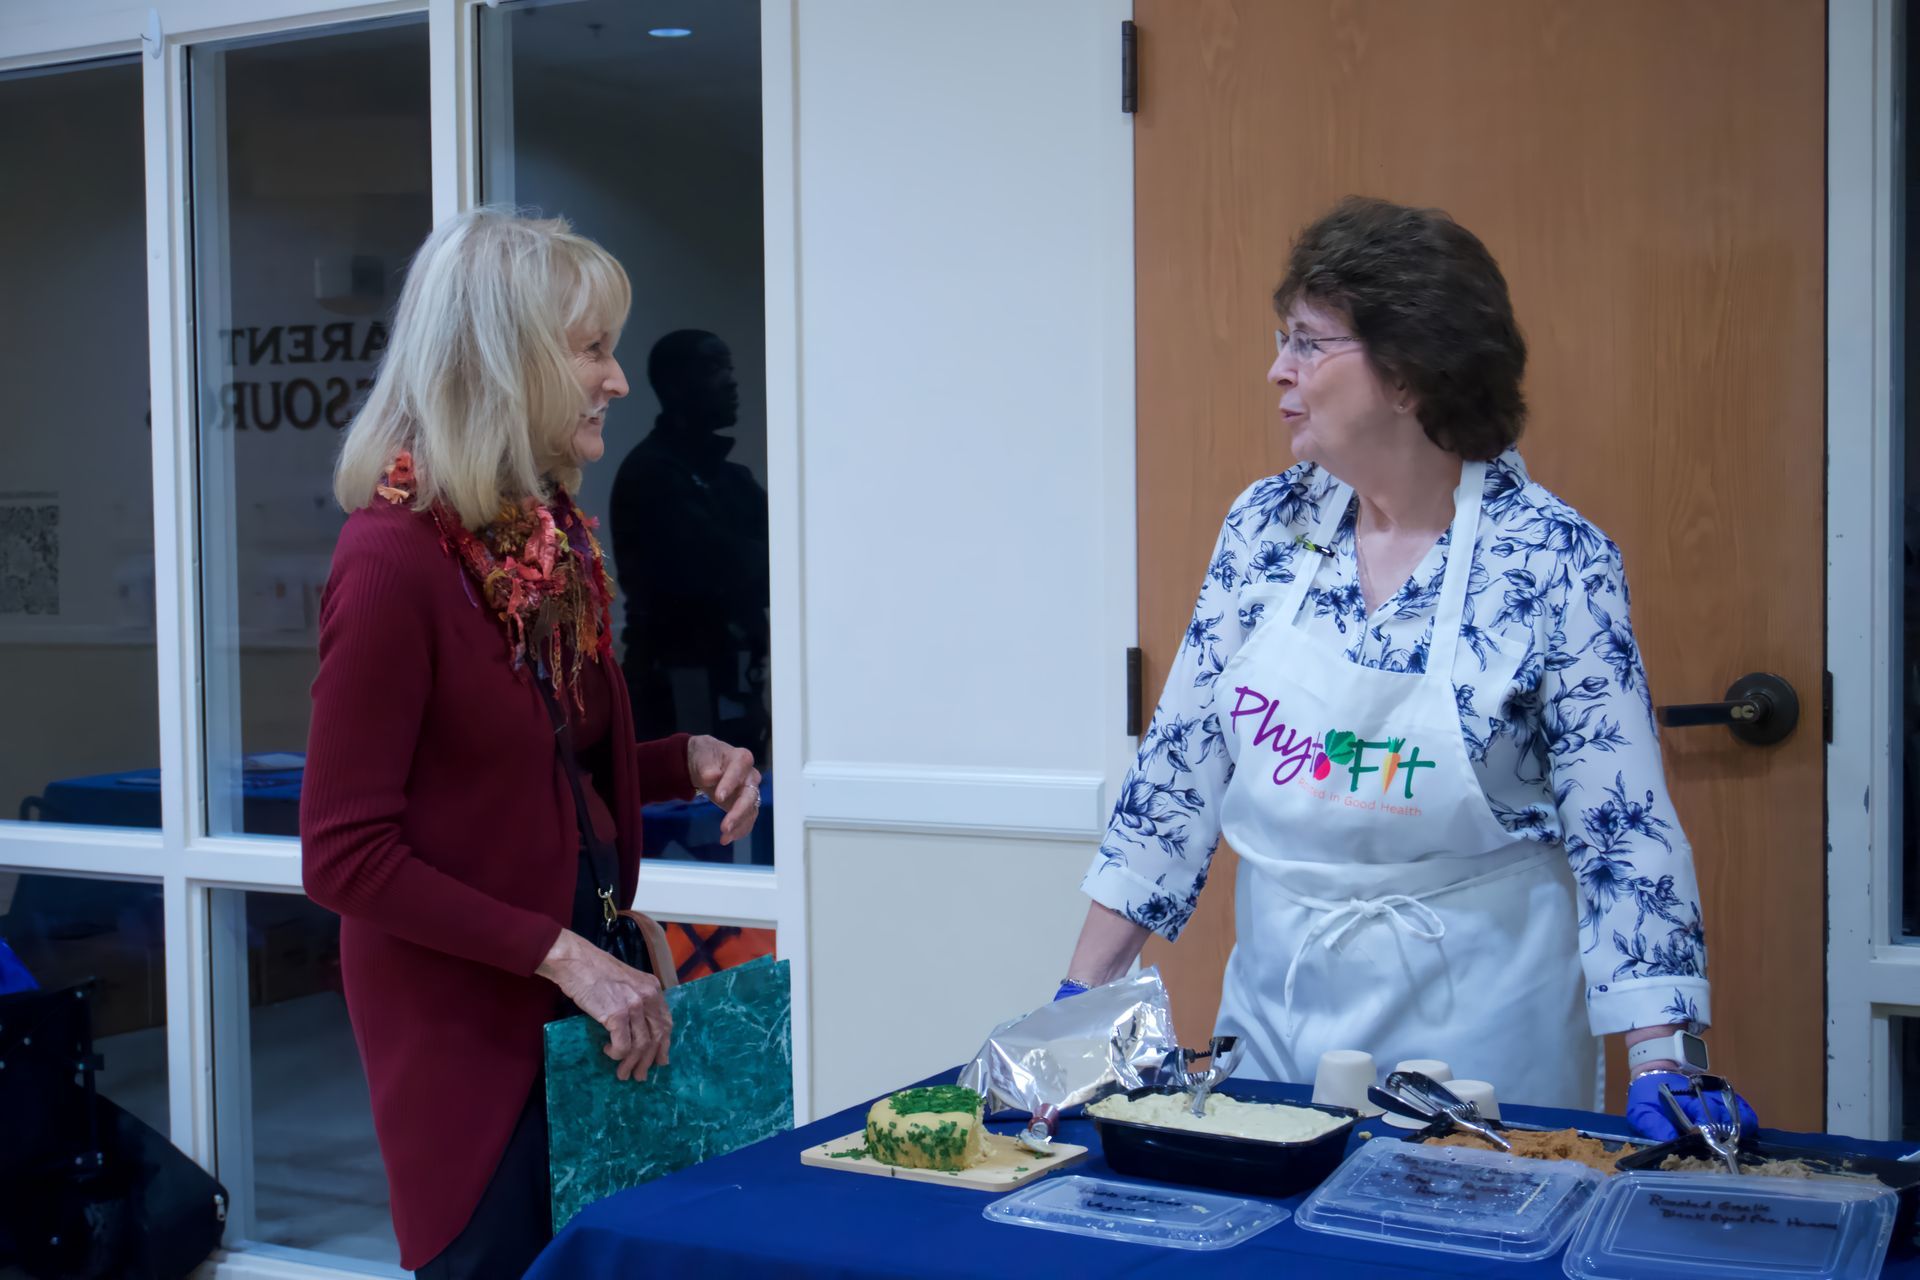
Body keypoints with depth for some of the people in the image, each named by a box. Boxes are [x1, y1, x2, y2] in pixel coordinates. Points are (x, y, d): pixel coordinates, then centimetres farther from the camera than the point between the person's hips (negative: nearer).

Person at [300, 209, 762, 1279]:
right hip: (464, 1020, -8)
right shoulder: (396, 559, -19)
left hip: (579, 989, 8)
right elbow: (345, 856, -19)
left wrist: (688, 760, -3)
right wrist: (565, 956, -22)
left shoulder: (552, 536, 5)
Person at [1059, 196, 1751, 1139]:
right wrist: (1080, 995, -1)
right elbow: (1179, 763, 1)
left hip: (1474, 1025, -4)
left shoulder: (1555, 560, -14)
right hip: (1274, 1009, 4)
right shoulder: (1265, 525, -2)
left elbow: (1622, 827, -14)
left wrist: (1665, 1070, -22)